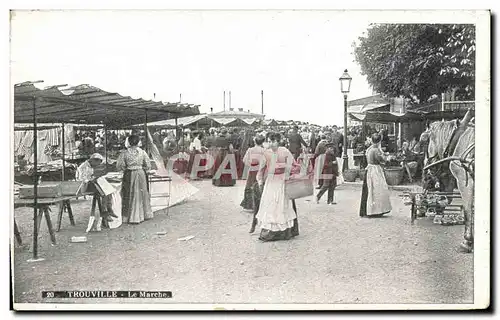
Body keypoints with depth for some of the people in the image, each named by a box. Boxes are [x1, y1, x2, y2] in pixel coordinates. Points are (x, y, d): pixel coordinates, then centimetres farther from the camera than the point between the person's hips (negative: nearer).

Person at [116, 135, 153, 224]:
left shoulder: (124, 153, -7)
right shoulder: (142, 152, -4)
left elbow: (119, 166, -5)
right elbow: (148, 166, 0)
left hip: (129, 175, -1)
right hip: (141, 174, 1)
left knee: (130, 195, 7)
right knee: (142, 194, 14)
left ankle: (131, 217, 9)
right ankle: (144, 215, 23)